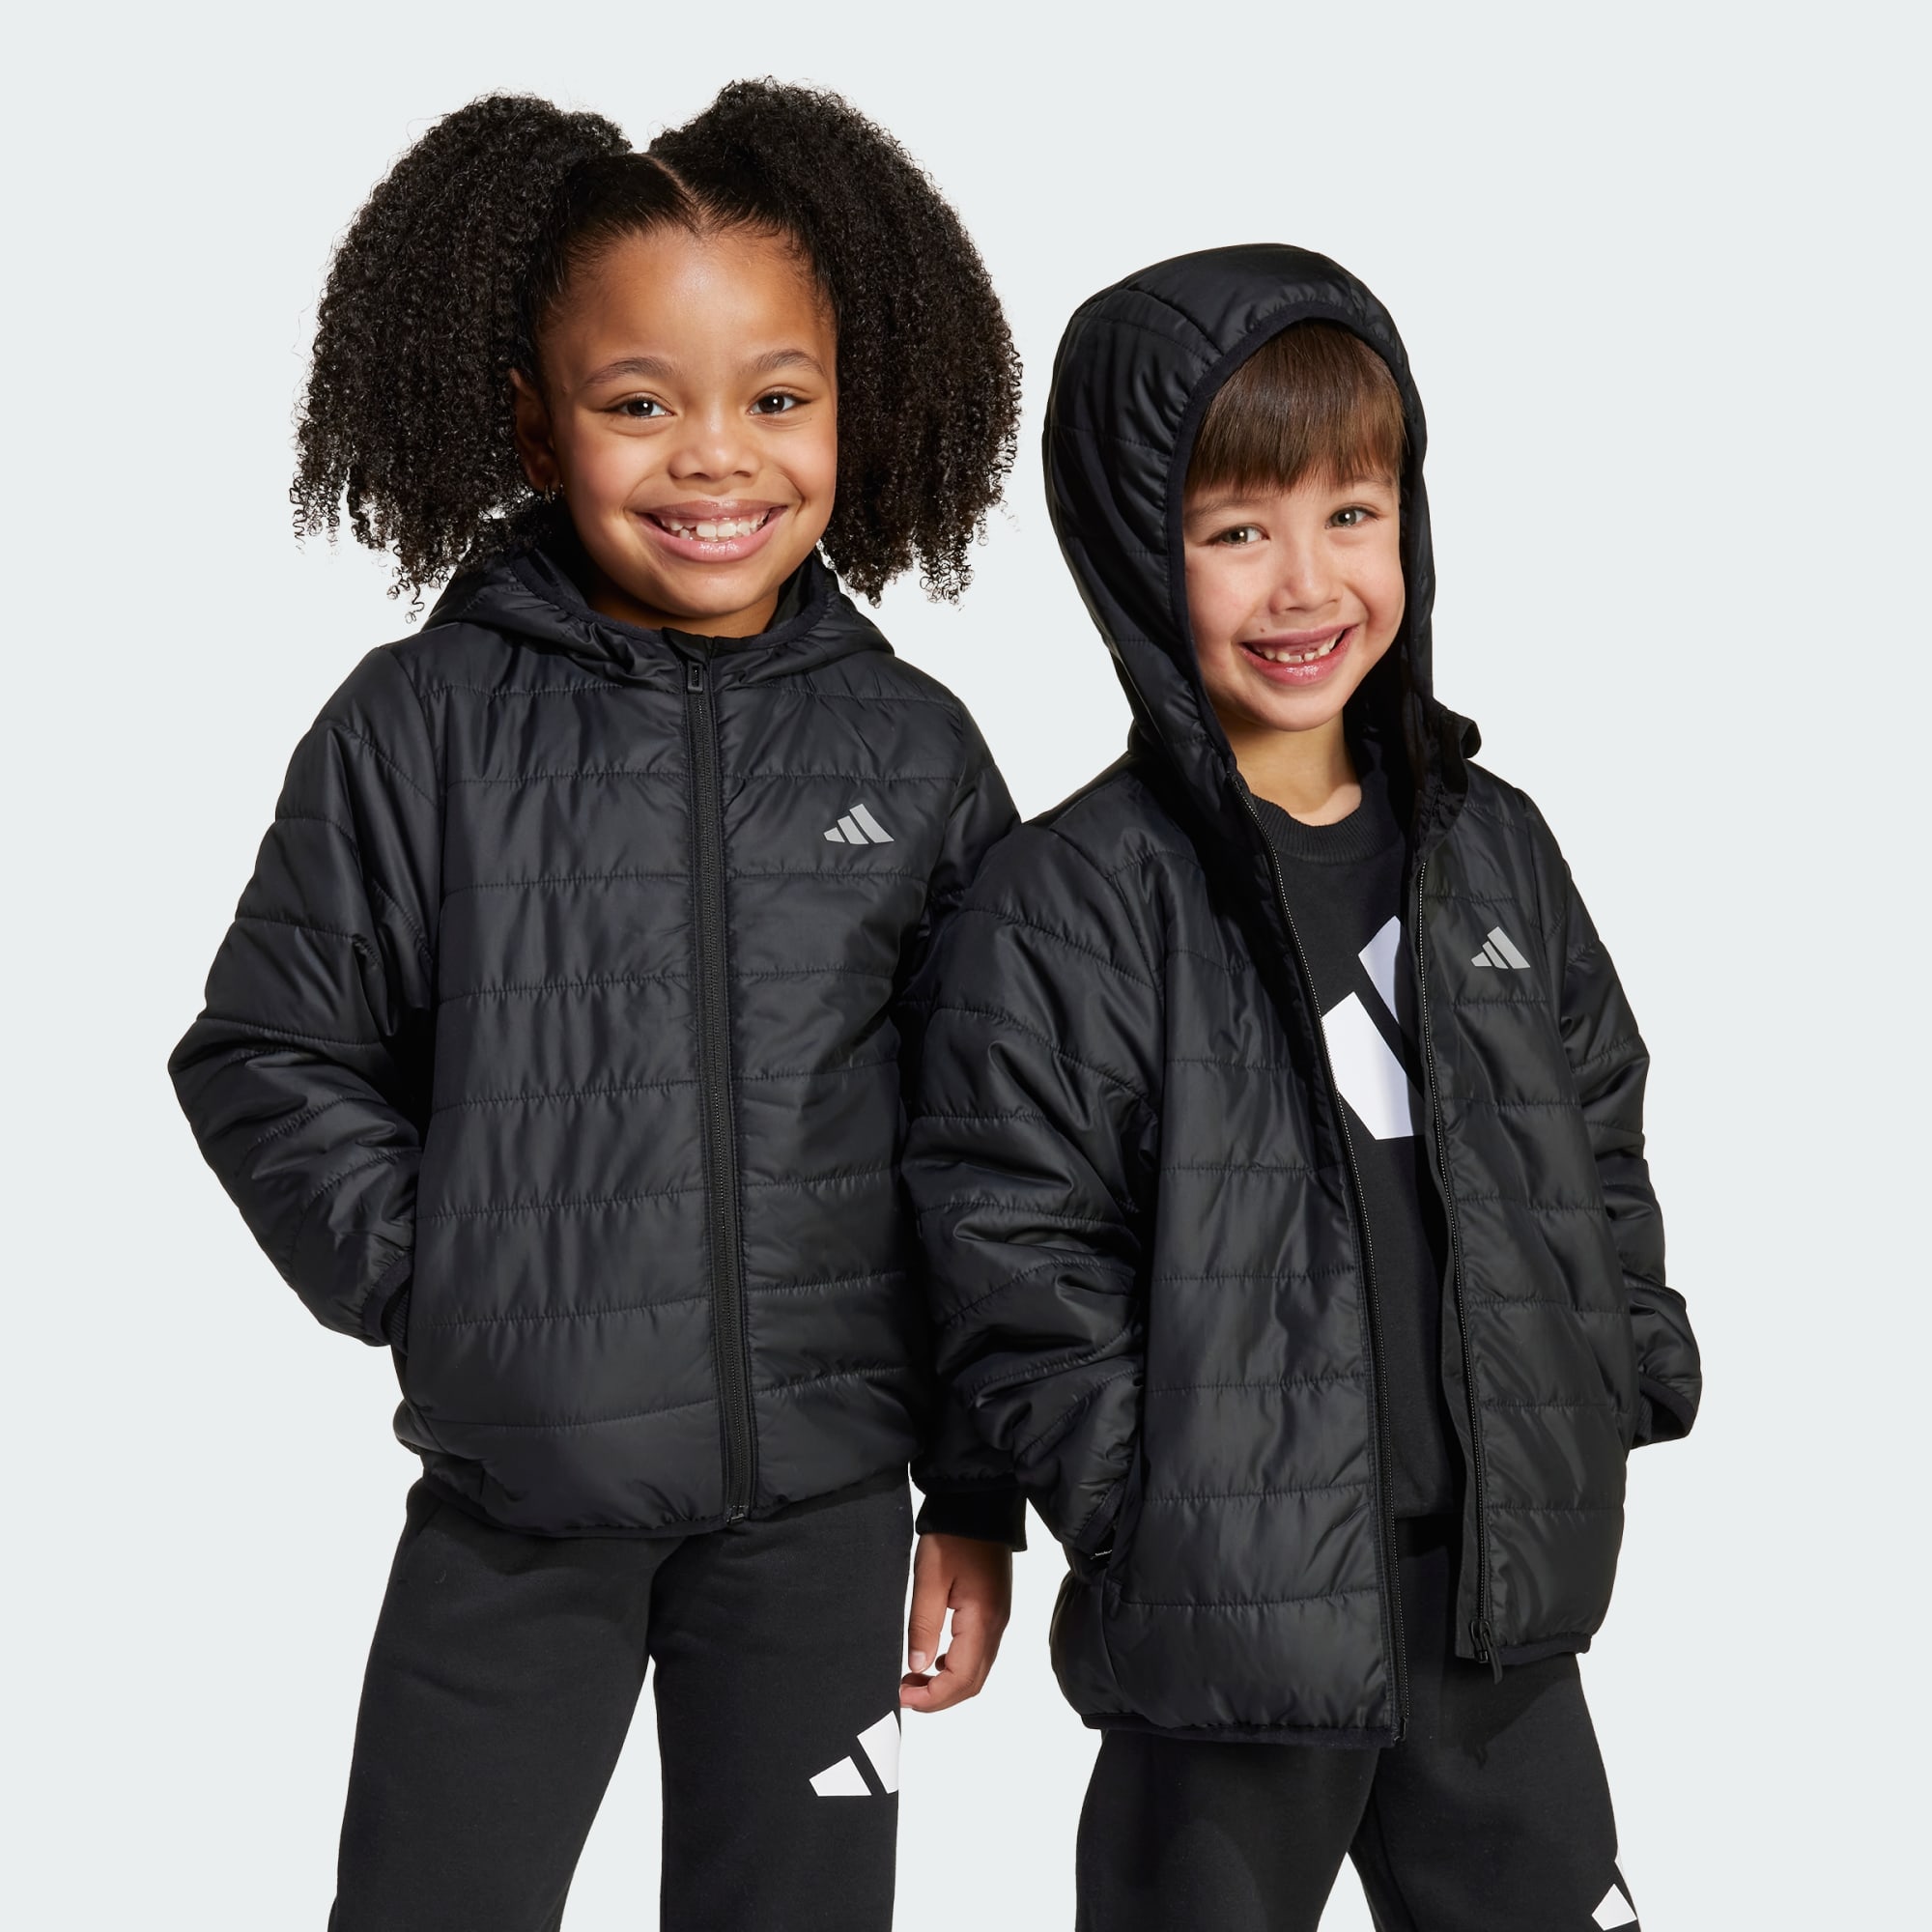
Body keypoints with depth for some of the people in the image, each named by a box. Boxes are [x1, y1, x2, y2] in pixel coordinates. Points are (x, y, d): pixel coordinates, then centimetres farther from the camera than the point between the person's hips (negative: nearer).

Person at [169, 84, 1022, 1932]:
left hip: (820, 1501, 1)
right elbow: (268, 1054, 4)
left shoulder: (913, 753, 0)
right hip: (509, 1499, -1)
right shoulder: (418, 729, -4)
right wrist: (427, 1286, -7)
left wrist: (978, 1504, 6)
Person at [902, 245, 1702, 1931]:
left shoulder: (1494, 852, 6)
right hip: (1234, 1631, -5)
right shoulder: (1069, 909, -12)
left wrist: (1623, 1389, 6)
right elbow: (1020, 1277, -14)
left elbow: (1602, 1148, 15)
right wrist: (1183, 1541, -15)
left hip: (1506, 1600, 5)